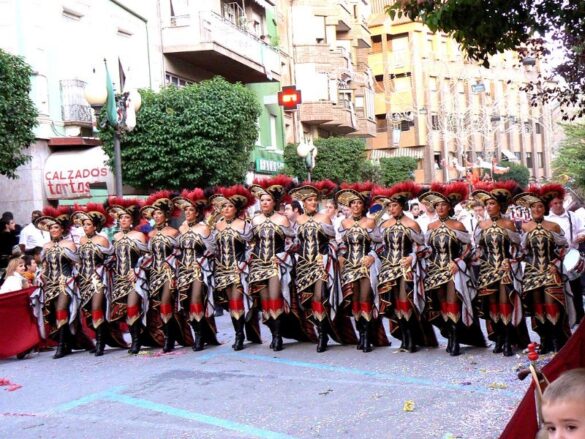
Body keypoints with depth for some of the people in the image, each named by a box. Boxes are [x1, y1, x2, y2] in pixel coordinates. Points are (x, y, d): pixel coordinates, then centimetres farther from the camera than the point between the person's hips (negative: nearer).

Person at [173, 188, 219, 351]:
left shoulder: (203, 227, -4)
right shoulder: (182, 228, 14)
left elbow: (210, 250, -5)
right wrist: (180, 267, 11)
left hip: (200, 270, -6)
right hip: (185, 270, 6)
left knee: (196, 303, -14)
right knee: (186, 304, 1)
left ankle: (200, 337, -6)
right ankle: (200, 335, 10)